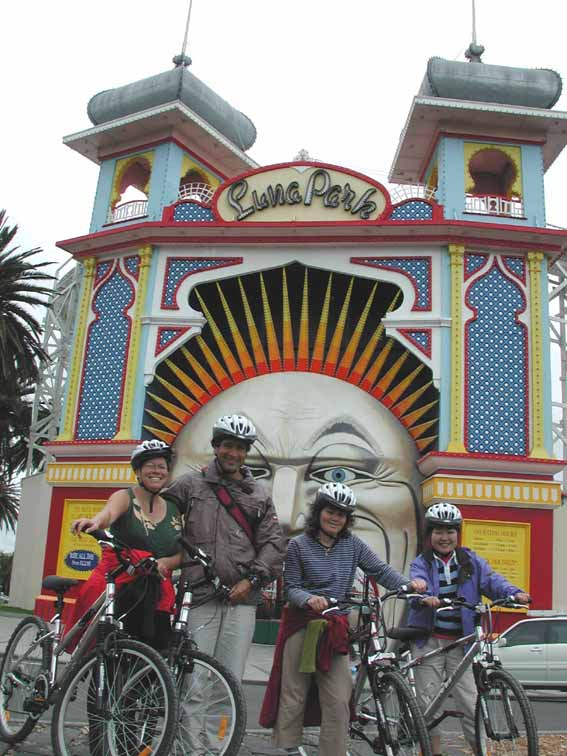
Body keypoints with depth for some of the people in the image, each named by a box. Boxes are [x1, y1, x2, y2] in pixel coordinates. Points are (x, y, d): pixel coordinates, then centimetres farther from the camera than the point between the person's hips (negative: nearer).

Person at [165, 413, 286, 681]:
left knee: (231, 678, 2)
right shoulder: (191, 484, 8)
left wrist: (252, 579, -2)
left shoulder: (259, 495, 14)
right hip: (201, 596, -2)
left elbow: (274, 542, 10)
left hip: (242, 597, 2)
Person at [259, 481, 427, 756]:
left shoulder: (352, 544, 4)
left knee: (338, 702, -3)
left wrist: (408, 583, -19)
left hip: (336, 630, 2)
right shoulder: (299, 545, -2)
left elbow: (381, 570, -2)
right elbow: (291, 588, -4)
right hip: (302, 626, -2)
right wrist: (310, 599, -25)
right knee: (293, 695, 4)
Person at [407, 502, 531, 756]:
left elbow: (492, 580, -10)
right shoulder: (421, 563, 1)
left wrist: (514, 592, -30)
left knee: (471, 704, -2)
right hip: (429, 642, 0)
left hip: (461, 643, 1)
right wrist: (425, 598, -42)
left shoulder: (471, 561, 6)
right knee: (428, 704, 6)